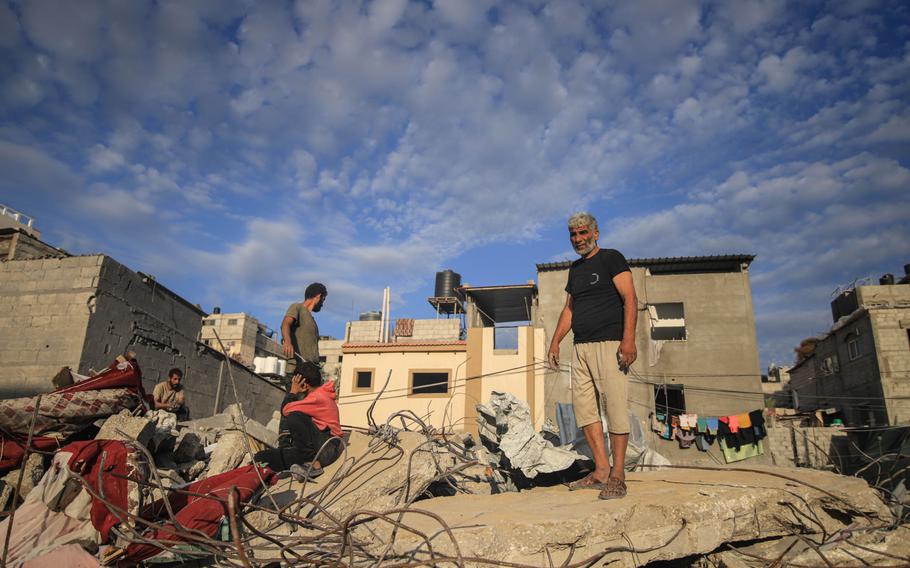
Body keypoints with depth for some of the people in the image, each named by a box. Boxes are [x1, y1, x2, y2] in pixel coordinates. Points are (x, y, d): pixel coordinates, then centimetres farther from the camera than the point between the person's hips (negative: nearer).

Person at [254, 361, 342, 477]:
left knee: (294, 417, -30)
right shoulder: (320, 393, 13)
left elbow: (285, 410, -16)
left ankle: (314, 464, -21)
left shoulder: (318, 397, -18)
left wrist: (293, 391, -6)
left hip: (327, 448, -8)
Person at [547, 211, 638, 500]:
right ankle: (601, 470, 9)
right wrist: (555, 342, 18)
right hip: (582, 347, 8)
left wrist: (628, 339, -20)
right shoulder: (575, 268, 22)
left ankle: (617, 475, -4)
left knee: (616, 406, -9)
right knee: (583, 405, 3)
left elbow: (630, 299, -8)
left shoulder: (611, 258, 1)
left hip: (609, 344, -7)